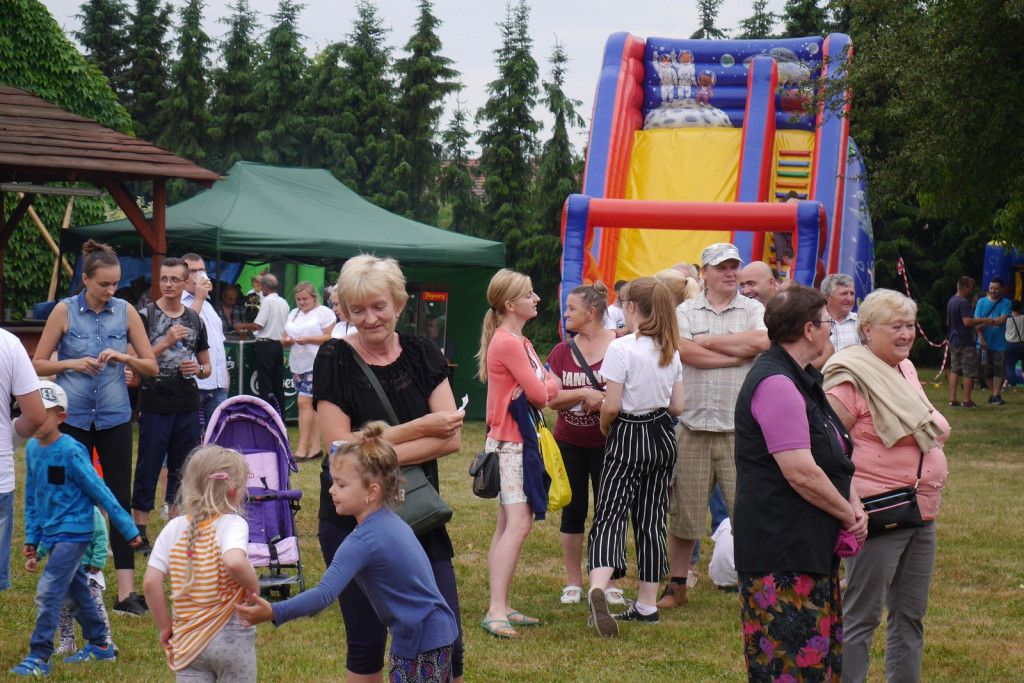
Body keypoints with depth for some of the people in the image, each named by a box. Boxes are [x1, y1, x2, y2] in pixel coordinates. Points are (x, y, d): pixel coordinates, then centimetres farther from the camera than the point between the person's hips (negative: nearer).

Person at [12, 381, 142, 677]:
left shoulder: (71, 451, -18)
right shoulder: (32, 449, 3)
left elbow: (99, 491, -14)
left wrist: (128, 528, -9)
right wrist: (32, 538, 14)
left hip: (73, 532, -8)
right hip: (51, 533, 8)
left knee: (48, 592, -13)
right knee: (75, 591, 18)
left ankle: (39, 657, -8)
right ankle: (99, 645, 32)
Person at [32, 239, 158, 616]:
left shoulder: (126, 312, 2)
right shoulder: (64, 311, -2)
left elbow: (152, 367, 4)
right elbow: (38, 364, 2)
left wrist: (124, 358, -14)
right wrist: (72, 363, -14)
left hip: (114, 417, 1)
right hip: (72, 416, -1)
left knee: (120, 500, -4)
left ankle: (126, 592, -6)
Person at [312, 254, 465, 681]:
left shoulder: (422, 355, 4)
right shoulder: (335, 361, -5)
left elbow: (452, 438, -5)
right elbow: (340, 447, -13)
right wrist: (419, 429, -12)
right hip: (353, 521, -3)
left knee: (446, 645, -1)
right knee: (365, 646, 4)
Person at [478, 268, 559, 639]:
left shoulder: (518, 341, 17)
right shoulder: (507, 342, -15)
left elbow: (551, 385, 16)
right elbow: (539, 394, -16)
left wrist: (537, 388, -5)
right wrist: (538, 390, 5)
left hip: (518, 441, 10)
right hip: (509, 442, -10)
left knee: (509, 524, 10)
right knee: (518, 522, -17)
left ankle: (501, 608, 12)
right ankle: (496, 610, -21)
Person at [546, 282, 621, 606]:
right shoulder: (562, 352, 5)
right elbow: (552, 398, -3)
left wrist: (603, 399, -21)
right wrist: (586, 394, -17)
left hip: (607, 444, -3)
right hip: (569, 443, 4)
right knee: (573, 511, 9)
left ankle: (609, 582, 12)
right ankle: (573, 582, 18)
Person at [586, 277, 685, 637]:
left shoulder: (621, 348, -15)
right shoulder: (670, 351, 4)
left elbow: (611, 406, -17)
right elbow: (678, 406, 7)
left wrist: (604, 427, 3)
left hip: (628, 439, -6)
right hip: (662, 438, 6)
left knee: (611, 514, -9)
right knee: (651, 519, 12)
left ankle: (598, 588, -33)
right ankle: (647, 605, 17)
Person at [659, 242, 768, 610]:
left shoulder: (754, 310, 7)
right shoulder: (685, 311, 9)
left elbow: (763, 341, -15)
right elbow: (685, 351, -10)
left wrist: (707, 341, -7)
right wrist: (741, 352, -10)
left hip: (740, 429, -1)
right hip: (692, 427, 1)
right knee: (684, 510, 7)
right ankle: (677, 586, 20)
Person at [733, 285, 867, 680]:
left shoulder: (803, 380, 17)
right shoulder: (776, 384, -18)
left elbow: (835, 456, 20)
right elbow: (801, 472, -24)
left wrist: (854, 506, 3)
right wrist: (847, 514, -10)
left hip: (810, 545, 11)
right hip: (780, 548, -11)